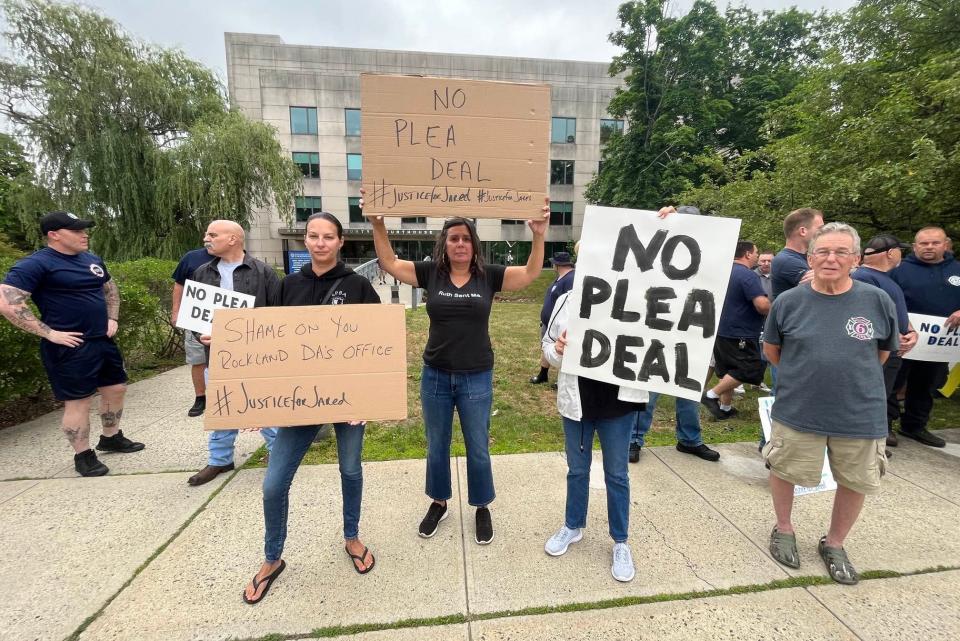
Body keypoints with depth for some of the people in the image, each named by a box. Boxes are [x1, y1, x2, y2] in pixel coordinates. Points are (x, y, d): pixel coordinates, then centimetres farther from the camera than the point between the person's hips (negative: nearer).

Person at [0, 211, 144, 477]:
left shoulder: (92, 260, 9)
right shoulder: (36, 264, -13)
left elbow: (110, 289, 24)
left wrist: (113, 318, 11)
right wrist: (49, 333, -20)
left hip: (103, 341, 7)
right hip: (70, 347, -7)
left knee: (116, 389, 15)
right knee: (78, 402, 2)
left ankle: (111, 438, 34)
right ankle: (83, 456, 17)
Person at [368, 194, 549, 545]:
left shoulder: (489, 276, -5)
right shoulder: (430, 273, -2)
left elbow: (531, 273, -11)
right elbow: (389, 263, -2)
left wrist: (538, 235, -24)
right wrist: (378, 225, -13)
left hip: (477, 378, -1)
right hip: (435, 376, 2)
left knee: (478, 449, 13)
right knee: (436, 447, 19)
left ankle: (482, 508, 37)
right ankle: (438, 503, 42)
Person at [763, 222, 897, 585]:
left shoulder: (878, 301, -7)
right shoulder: (788, 302, -10)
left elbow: (885, 350, 10)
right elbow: (771, 349, 5)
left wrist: (852, 376, 13)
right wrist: (804, 374, 9)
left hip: (861, 414, 2)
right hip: (797, 410, -1)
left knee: (856, 482, 16)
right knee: (784, 471, 13)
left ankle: (834, 544, 40)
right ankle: (784, 530, 39)